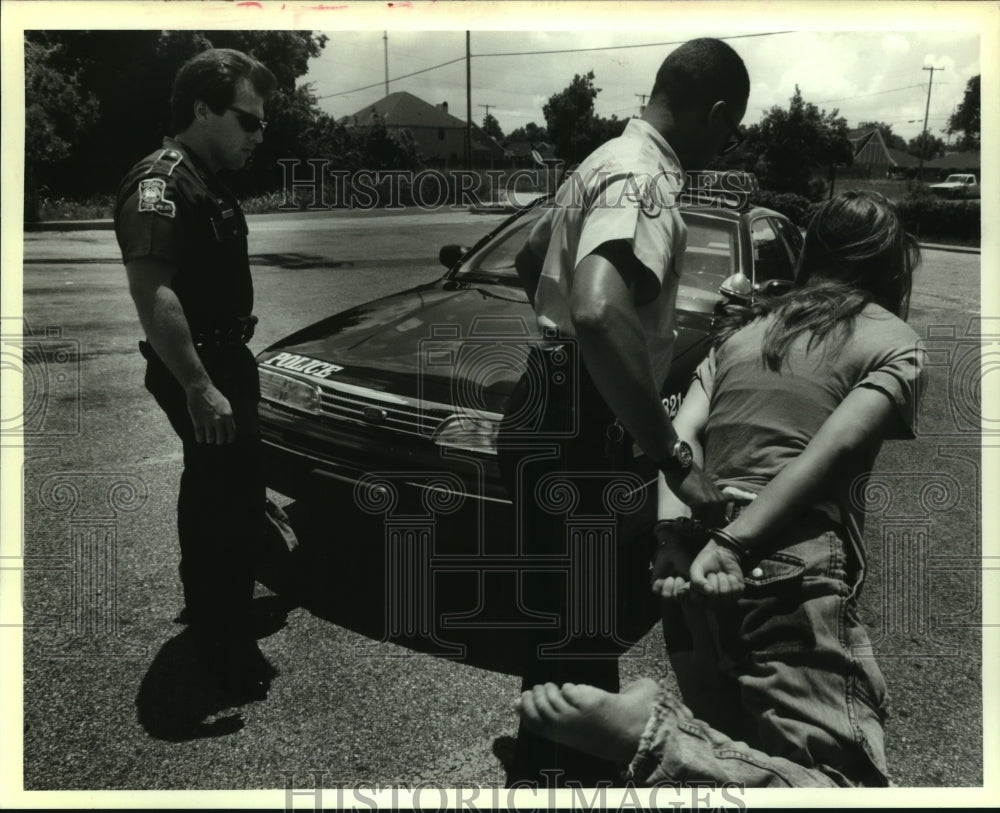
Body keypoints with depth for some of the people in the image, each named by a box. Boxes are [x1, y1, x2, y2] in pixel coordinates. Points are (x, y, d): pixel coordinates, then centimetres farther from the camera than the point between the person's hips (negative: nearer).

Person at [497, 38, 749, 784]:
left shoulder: (611, 159, 14)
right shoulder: (646, 179, -19)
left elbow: (530, 262, 28)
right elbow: (598, 315, -38)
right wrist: (676, 459, -34)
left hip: (559, 417, 11)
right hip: (570, 433, -11)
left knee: (564, 633, 24)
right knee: (580, 644, -2)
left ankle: (543, 764, 42)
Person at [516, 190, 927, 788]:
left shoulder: (741, 332, 24)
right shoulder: (896, 342, 10)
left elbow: (683, 434, 9)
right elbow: (835, 447, -8)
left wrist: (676, 541, -3)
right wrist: (738, 544, -12)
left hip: (696, 560, 6)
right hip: (794, 566, -6)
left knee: (735, 754, 20)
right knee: (844, 780, -7)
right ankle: (651, 730, -26)